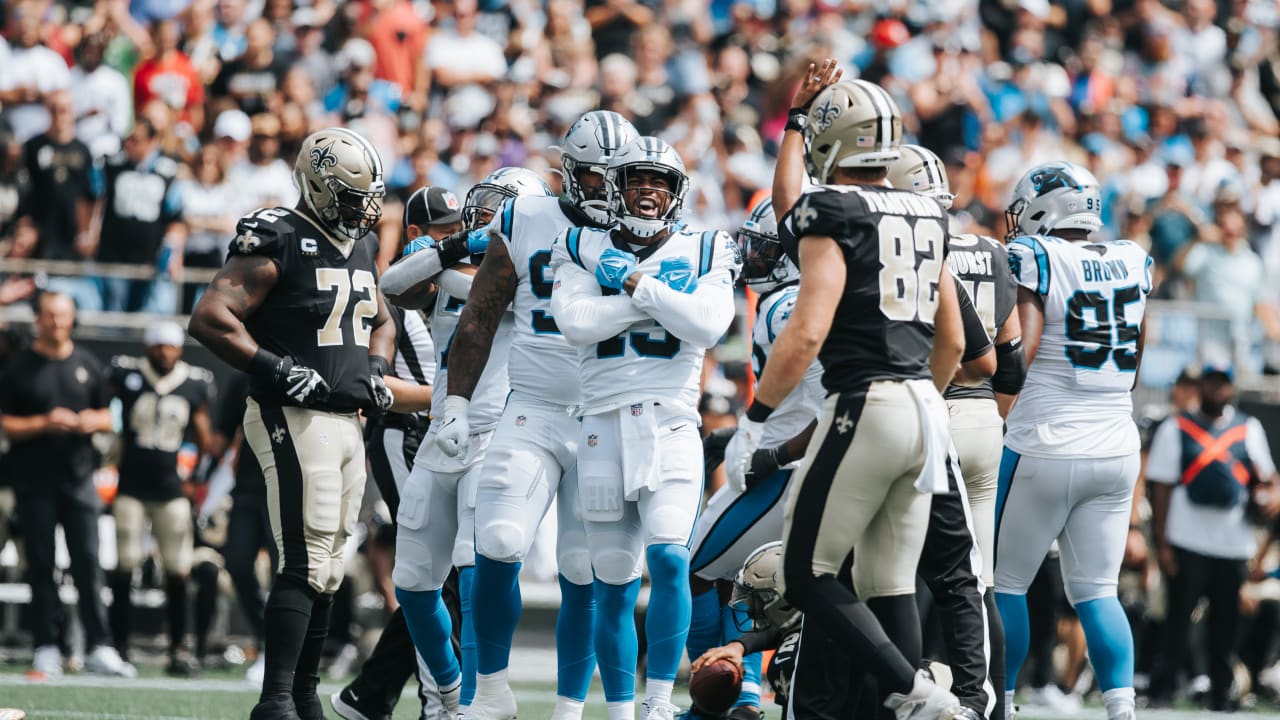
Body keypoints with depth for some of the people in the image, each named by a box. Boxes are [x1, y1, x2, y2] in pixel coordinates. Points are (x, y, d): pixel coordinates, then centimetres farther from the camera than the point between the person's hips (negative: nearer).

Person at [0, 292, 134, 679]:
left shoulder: (87, 364, 12)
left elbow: (107, 417, 17)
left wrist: (93, 422, -5)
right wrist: (44, 424, -17)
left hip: (78, 476, 2)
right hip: (35, 481, -2)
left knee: (88, 563, -2)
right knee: (41, 564, 0)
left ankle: (98, 647, -3)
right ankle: (46, 647, 3)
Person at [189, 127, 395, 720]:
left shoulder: (359, 249, 15)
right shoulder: (278, 244, -12)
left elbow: (381, 322, 33)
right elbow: (210, 317, -20)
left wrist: (375, 369, 14)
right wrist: (275, 368, -22)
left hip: (347, 422, 9)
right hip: (295, 422, -8)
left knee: (327, 570, 11)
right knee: (306, 564, -15)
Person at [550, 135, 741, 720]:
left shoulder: (703, 253, 7)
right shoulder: (584, 250, 8)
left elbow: (709, 323, -11)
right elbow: (576, 322, -10)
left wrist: (638, 283, -11)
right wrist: (657, 299, -10)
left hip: (671, 427, -1)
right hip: (604, 426, 1)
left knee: (667, 557, -20)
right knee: (614, 585, 4)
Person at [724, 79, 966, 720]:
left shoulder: (832, 215, -8)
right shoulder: (928, 217, 15)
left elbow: (808, 332, -17)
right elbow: (953, 342, 19)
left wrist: (753, 420, -11)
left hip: (865, 406, -8)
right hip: (925, 414, 8)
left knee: (807, 577, -1)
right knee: (890, 583, 11)